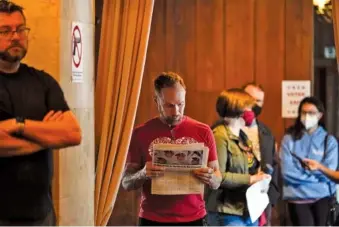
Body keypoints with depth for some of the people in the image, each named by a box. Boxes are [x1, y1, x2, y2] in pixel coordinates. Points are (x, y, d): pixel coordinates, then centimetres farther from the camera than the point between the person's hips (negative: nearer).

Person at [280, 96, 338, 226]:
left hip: (322, 196, 1)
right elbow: (287, 172, -8)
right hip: (298, 197, -1)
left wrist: (301, 172, -8)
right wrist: (314, 174, -7)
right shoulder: (290, 139, 1)